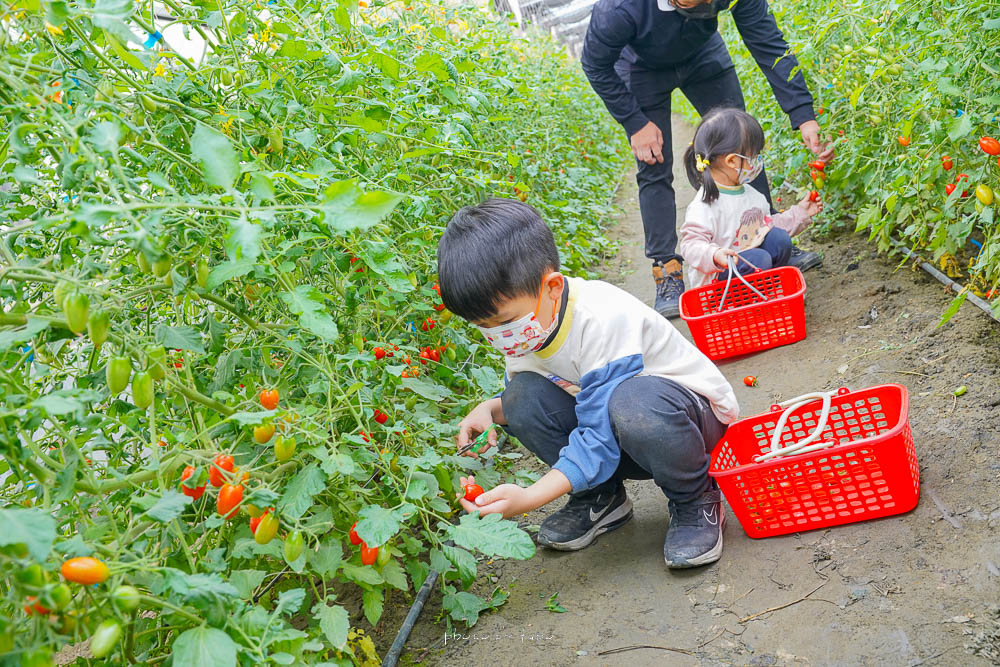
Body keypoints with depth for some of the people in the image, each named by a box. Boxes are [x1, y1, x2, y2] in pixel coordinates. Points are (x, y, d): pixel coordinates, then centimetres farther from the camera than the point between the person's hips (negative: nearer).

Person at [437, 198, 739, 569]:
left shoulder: (604, 320, -31)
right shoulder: (525, 323, -8)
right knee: (522, 395, -16)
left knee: (631, 403, -41)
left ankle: (695, 499, -11)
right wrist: (491, 409, -15)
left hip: (696, 413, -7)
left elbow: (600, 437, -32)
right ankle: (601, 497, 4)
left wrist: (529, 497, -40)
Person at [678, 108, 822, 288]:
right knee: (759, 260, -28)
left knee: (780, 239, -7)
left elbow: (766, 224, 19)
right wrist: (715, 255, -47)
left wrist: (799, 213, 16)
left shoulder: (748, 192, 6)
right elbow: (691, 245, -28)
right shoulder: (704, 206, -24)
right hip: (714, 277, -9)